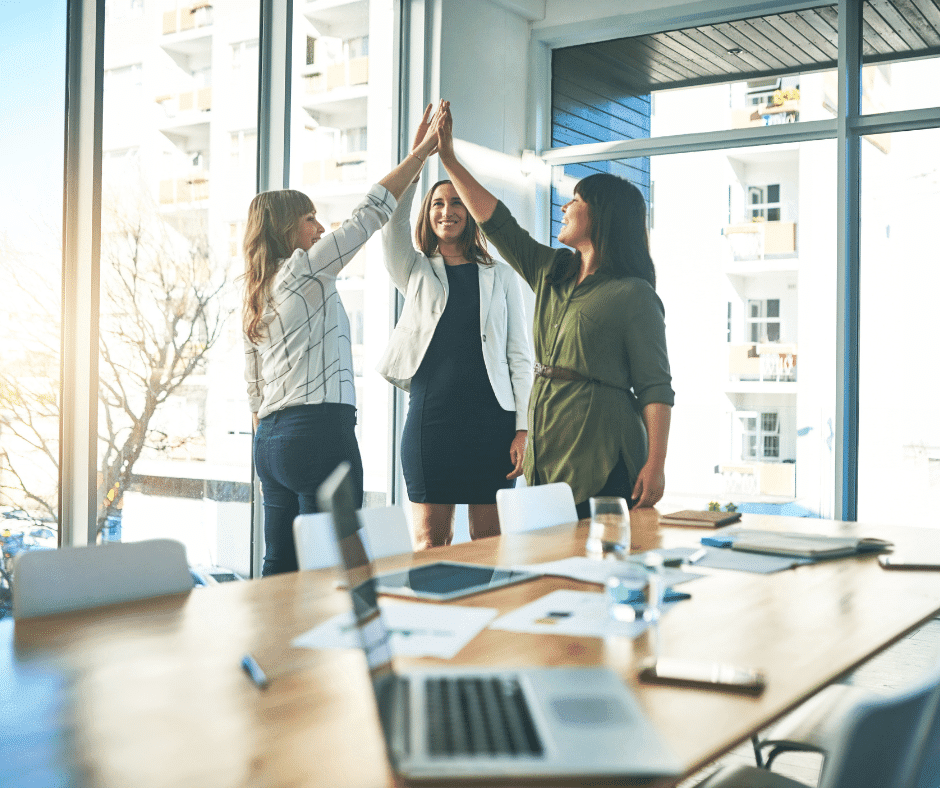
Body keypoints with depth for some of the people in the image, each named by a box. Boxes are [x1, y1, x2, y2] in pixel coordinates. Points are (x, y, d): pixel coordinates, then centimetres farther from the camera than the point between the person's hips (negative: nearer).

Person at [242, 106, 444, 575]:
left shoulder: (257, 296, 18)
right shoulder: (305, 269, -4)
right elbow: (371, 212, -4)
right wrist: (424, 149, 1)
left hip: (271, 439, 9)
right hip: (320, 431, -9)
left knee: (280, 568, 10)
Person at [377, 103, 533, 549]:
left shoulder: (501, 277, 10)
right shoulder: (416, 272, 13)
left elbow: (520, 357, 6)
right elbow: (391, 219, -6)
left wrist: (522, 429, -2)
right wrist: (418, 153, -13)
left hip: (490, 419, 0)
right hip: (430, 416, 1)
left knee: (488, 539, 3)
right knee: (429, 541, 1)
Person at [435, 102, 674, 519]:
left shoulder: (634, 295, -6)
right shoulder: (550, 272, 14)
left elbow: (655, 388, -10)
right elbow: (496, 221, 19)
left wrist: (656, 465, -18)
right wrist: (448, 158, 19)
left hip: (601, 462, -7)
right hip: (546, 454, 7)